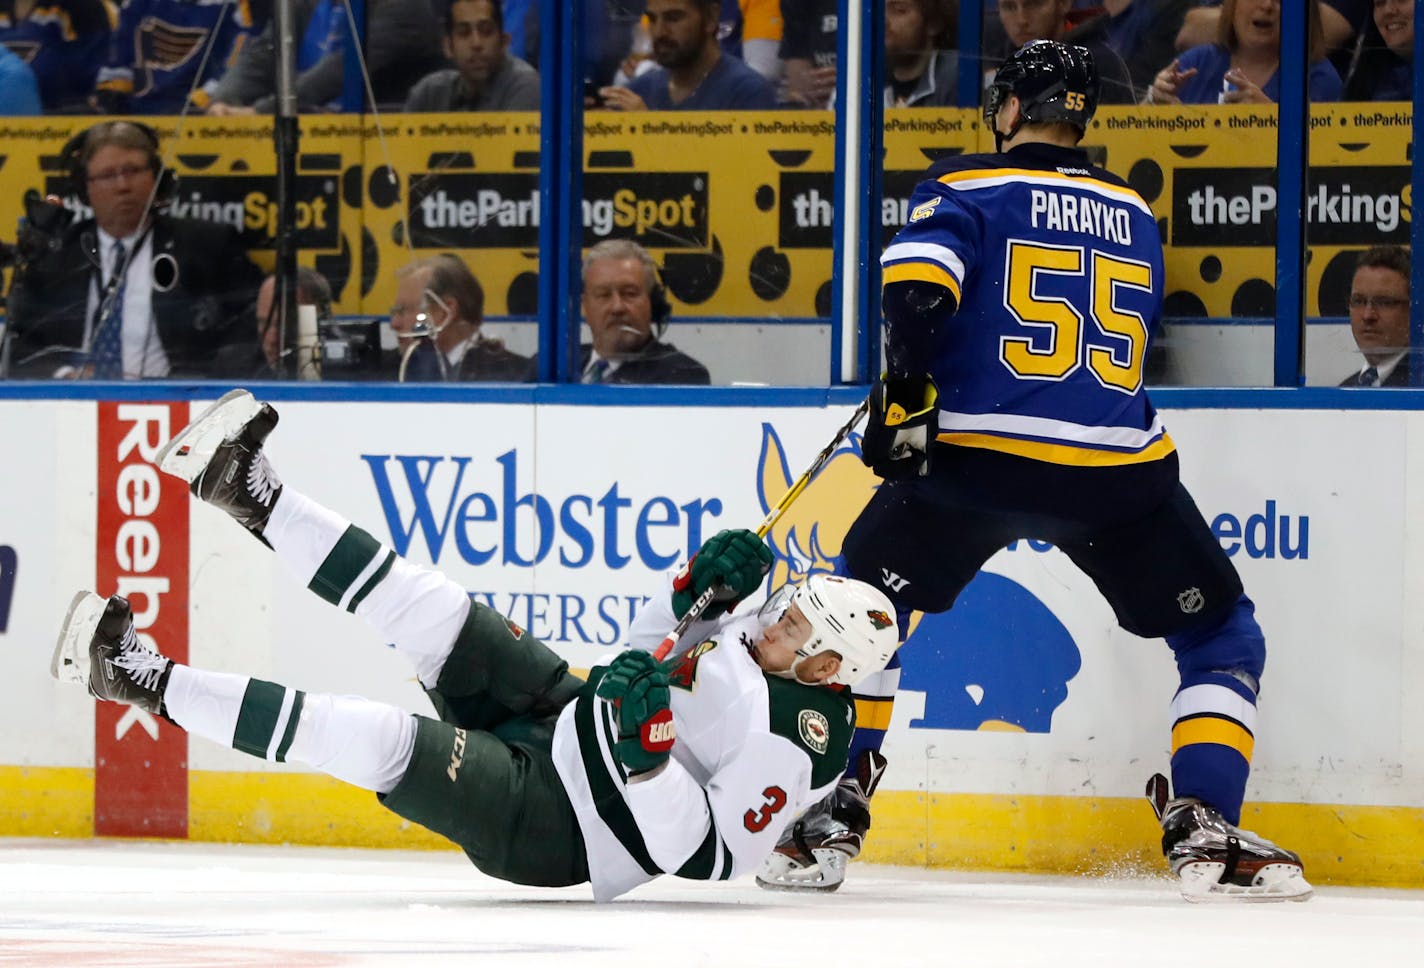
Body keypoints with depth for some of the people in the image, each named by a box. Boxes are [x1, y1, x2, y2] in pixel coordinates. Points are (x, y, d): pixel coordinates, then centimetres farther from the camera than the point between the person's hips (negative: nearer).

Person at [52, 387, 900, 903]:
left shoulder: (789, 745, -24)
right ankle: (252, 493, 5)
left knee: (386, 740, -20)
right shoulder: (760, 635, 2)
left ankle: (150, 683, -16)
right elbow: (644, 659, 14)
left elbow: (715, 858, -29)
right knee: (435, 616, -2)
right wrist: (696, 592, -5)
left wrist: (648, 756, -39)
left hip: (547, 824, -9)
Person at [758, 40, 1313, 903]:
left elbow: (919, 284, -12)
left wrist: (904, 397, -13)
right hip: (1120, 470, 2)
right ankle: (1205, 831, -2)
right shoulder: (1135, 214, 20)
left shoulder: (966, 190, 7)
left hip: (977, 453, -2)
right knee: (1225, 643, 16)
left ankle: (831, 813, 9)